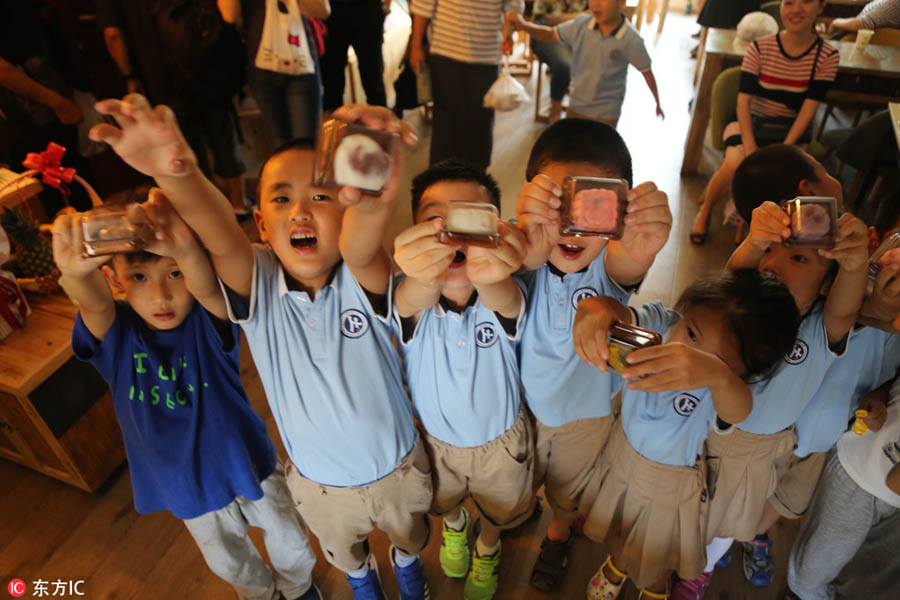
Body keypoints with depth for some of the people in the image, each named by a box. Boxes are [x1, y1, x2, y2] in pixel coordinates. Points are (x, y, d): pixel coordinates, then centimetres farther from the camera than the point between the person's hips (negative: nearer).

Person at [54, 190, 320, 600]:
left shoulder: (210, 319, -24)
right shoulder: (115, 333, -19)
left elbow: (206, 286, -47)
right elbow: (93, 302, -42)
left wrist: (186, 249, -70)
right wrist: (75, 270, -66)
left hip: (246, 460, -2)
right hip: (185, 483, 2)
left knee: (291, 545, 22)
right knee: (230, 562, 27)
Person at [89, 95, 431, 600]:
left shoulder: (364, 278, -28)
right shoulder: (258, 285, -24)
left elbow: (358, 249, -52)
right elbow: (221, 237, -45)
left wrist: (376, 201, -75)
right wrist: (179, 176, -66)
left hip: (399, 468, 0)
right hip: (319, 483, 1)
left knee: (411, 534, 32)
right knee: (343, 551, 33)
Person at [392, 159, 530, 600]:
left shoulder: (505, 295, -32)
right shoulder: (411, 302, -31)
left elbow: (504, 302, -56)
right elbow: (411, 303, -55)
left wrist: (490, 278, -81)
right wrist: (422, 280, -80)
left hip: (501, 440, 0)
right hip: (436, 439, 1)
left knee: (498, 510, 28)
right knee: (443, 501, 32)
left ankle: (488, 549, 64)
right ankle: (454, 526, 69)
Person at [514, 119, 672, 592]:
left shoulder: (612, 260, -32)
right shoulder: (525, 245, -31)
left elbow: (625, 268, -55)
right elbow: (527, 258, -54)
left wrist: (640, 251, -79)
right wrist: (532, 241, -78)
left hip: (587, 410, 0)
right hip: (522, 398, 1)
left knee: (569, 486, 28)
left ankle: (559, 532, 61)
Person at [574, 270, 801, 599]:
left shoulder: (726, 389, -36)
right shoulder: (661, 323, -29)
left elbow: (737, 411, -58)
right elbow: (622, 315, -46)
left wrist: (718, 375, -81)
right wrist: (596, 306, -71)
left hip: (670, 481, -2)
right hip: (623, 449, 3)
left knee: (656, 554, 27)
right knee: (617, 528, 32)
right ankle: (616, 565, 67)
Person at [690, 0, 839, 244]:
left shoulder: (827, 57, -5)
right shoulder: (760, 48, -8)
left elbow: (809, 108, -8)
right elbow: (744, 100, -12)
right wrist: (750, 148, -23)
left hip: (792, 131, 1)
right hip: (753, 123, -1)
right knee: (735, 165, -31)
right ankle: (704, 213, -4)